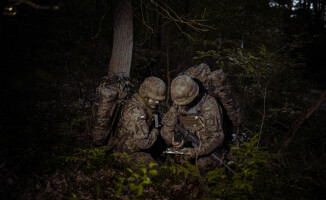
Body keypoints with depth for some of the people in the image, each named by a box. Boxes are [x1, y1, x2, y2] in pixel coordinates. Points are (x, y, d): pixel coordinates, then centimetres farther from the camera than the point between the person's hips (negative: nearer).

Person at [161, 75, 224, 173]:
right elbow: (166, 125, -6)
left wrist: (196, 152, -37)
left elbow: (216, 137, -28)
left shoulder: (209, 106, -26)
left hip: (207, 143, -5)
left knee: (203, 165, -24)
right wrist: (172, 139, -28)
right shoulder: (178, 104, -9)